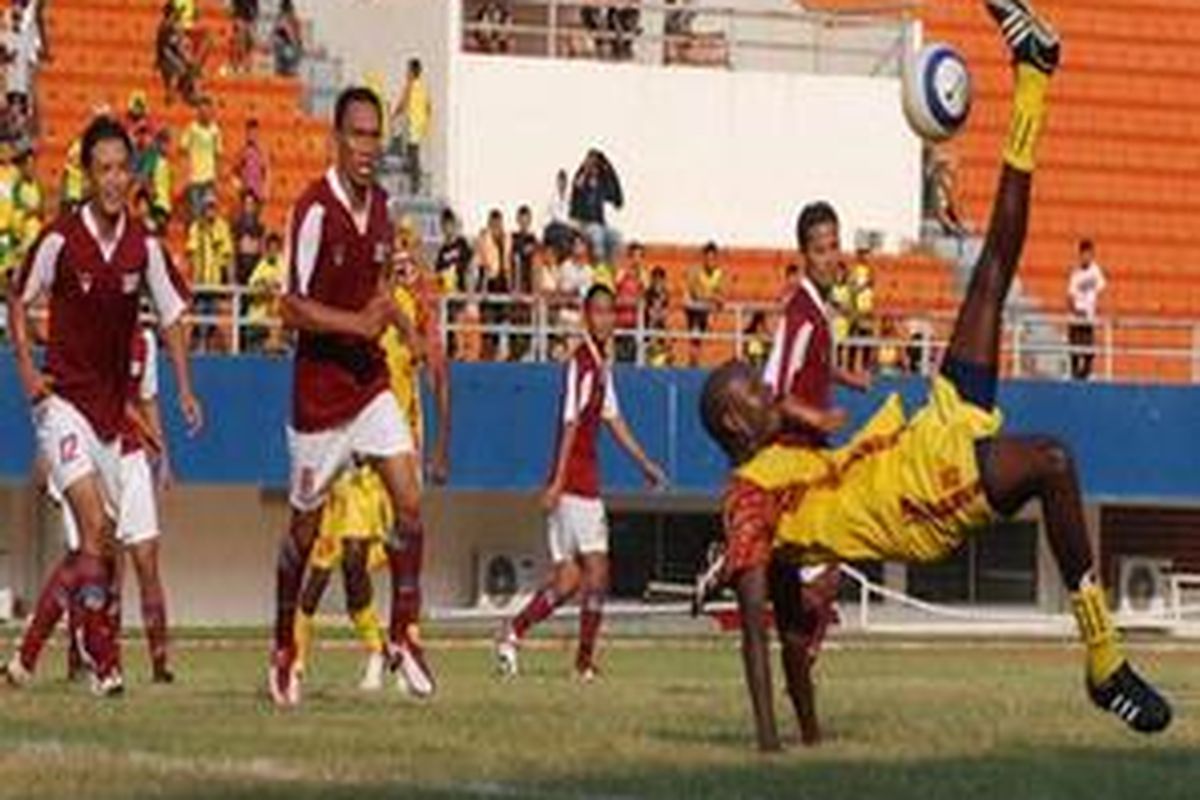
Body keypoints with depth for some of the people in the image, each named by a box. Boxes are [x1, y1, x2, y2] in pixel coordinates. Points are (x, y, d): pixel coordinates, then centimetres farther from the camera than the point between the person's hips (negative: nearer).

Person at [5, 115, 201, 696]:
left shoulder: (144, 246, 0)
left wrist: (184, 390, 2)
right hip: (64, 398, -5)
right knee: (94, 528, -16)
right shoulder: (59, 240, -10)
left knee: (102, 535, 10)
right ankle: (101, 659, -10)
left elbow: (171, 315, 11)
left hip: (113, 403, 5)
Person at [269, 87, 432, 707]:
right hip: (319, 390, -5)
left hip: (370, 384, 6)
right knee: (305, 525, 6)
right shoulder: (314, 209, -17)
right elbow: (292, 308, -19)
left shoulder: (380, 205, 6)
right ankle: (283, 650, 22)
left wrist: (398, 317, 8)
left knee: (409, 500, -8)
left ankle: (405, 633, 3)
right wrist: (359, 323, -27)